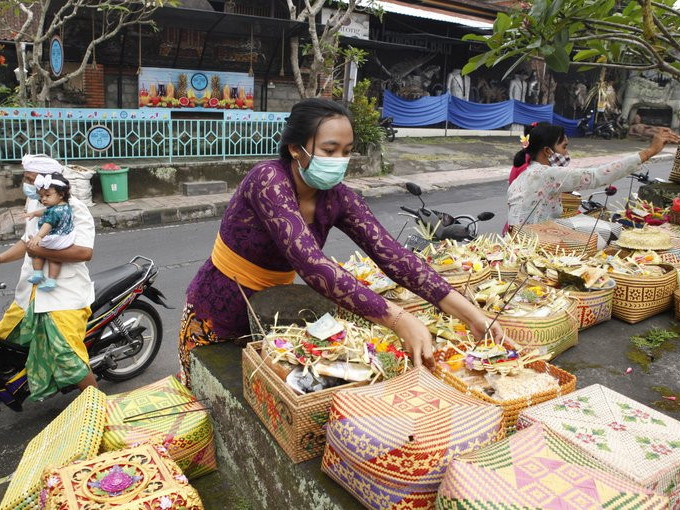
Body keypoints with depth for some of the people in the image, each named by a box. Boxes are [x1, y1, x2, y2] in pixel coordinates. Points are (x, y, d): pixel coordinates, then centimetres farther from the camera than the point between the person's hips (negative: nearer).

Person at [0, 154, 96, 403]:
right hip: (31, 290, 9)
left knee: (68, 357, -13)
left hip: (65, 294, -9)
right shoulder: (34, 203, 13)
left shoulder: (74, 209, -15)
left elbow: (84, 252, -27)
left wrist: (40, 251, -23)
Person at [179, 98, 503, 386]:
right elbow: (311, 263, -38)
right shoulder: (268, 180, -27)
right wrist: (398, 320, -43)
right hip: (217, 320, -5)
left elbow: (391, 254, -18)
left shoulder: (337, 199, -10)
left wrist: (468, 313, -27)